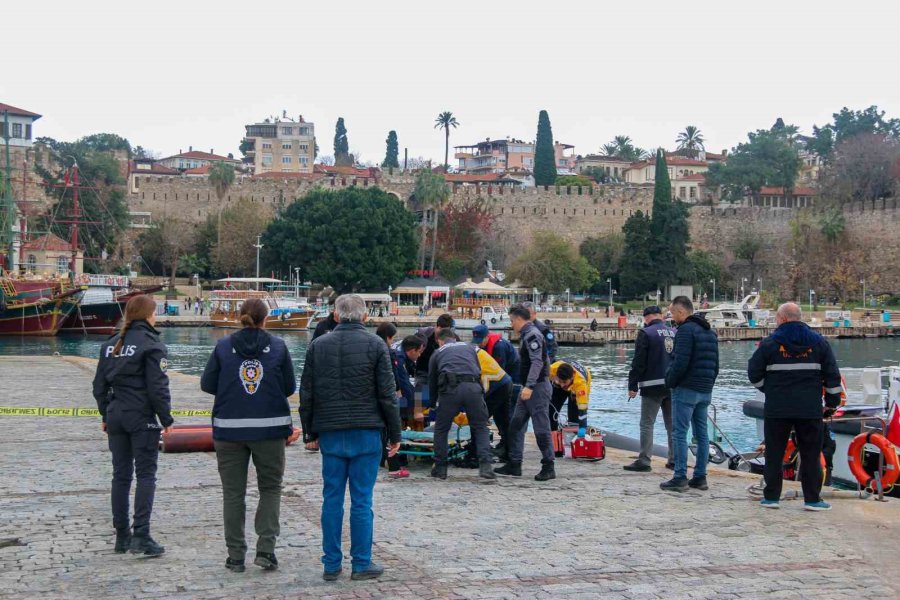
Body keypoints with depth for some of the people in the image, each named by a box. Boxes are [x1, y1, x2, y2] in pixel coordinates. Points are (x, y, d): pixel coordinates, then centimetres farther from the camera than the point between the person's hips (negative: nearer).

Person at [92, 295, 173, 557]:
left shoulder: (111, 344, 9)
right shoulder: (152, 345, -10)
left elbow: (99, 385, 11)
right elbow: (158, 387, -13)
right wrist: (166, 418, -5)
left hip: (116, 416, 6)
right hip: (143, 418, -6)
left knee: (120, 475, 11)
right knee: (146, 475, -2)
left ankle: (121, 535, 15)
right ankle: (141, 535, -10)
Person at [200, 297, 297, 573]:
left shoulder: (224, 346, -1)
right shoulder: (278, 346, -2)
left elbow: (207, 384, 0)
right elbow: (290, 387, 2)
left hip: (230, 429, 1)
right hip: (270, 429, 0)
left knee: (233, 492, 9)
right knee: (270, 488, 13)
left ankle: (236, 555, 10)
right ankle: (265, 548, 1)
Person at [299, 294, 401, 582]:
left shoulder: (318, 345, 7)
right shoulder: (375, 345, -2)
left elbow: (306, 394, 9)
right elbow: (387, 394, -3)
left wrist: (310, 433, 16)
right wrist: (394, 434, 4)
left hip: (330, 434, 3)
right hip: (366, 433, -2)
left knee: (332, 499, 7)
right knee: (361, 499, 1)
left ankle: (331, 565, 10)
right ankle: (362, 564, 4)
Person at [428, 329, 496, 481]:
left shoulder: (437, 353, 26)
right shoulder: (469, 348, 31)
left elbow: (432, 381, 30)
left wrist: (434, 401, 45)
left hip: (450, 388, -1)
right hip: (473, 388, 1)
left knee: (441, 429, 14)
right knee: (481, 428, 10)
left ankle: (440, 468, 15)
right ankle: (485, 465, -6)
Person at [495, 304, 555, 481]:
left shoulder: (532, 335, -14)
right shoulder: (528, 335, 17)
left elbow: (537, 362, -25)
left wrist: (529, 386, -31)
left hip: (538, 387, -11)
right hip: (529, 389, 11)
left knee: (541, 428, -6)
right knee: (516, 425, 10)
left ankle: (548, 468, -1)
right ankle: (514, 465, 14)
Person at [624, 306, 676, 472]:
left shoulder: (645, 333, -8)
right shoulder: (675, 333, 10)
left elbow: (638, 363, -11)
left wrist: (632, 385, -5)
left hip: (653, 386, -6)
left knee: (647, 424, -3)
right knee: (672, 424, 12)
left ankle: (644, 460, -7)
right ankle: (674, 460, 15)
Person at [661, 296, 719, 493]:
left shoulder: (686, 330, -13)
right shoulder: (710, 332, 16)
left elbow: (680, 363, -20)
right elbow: (716, 365, 18)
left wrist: (670, 382, -6)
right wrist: (709, 384, 20)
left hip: (686, 389, -9)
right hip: (705, 391, 9)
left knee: (680, 434, -5)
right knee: (702, 434, 10)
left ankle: (680, 478, -7)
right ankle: (700, 477, 12)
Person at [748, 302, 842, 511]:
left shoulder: (769, 344, -3)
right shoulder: (819, 343, 4)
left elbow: (754, 374, 1)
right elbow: (832, 376, 3)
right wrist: (832, 403, 10)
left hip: (777, 409, -1)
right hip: (810, 409, 1)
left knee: (774, 454, 8)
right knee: (810, 455, 7)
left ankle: (771, 496, 10)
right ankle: (812, 499, 6)